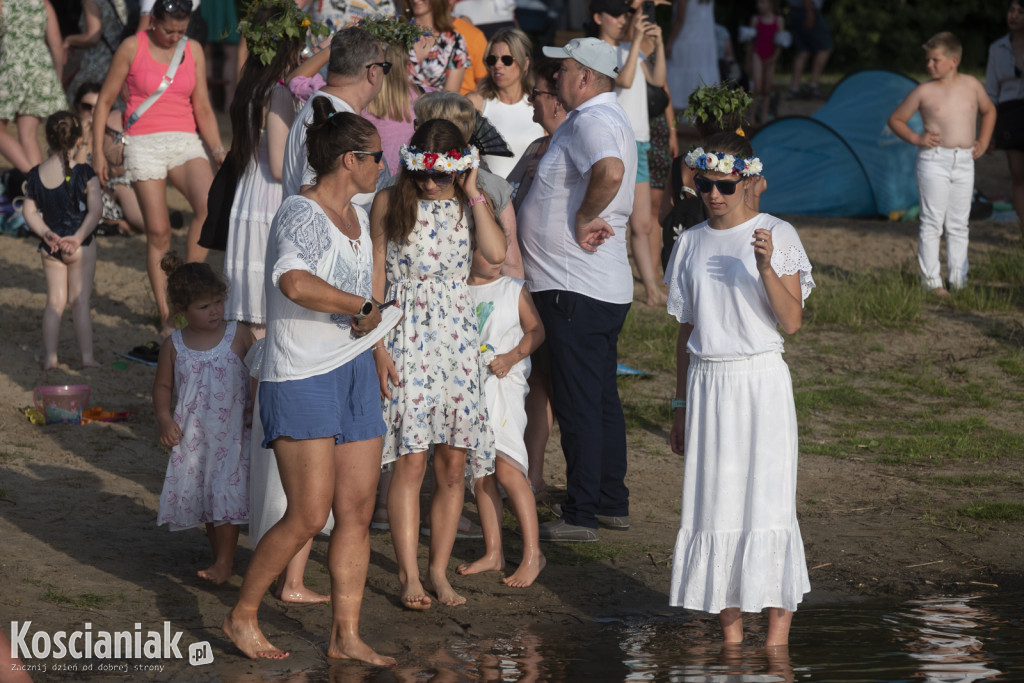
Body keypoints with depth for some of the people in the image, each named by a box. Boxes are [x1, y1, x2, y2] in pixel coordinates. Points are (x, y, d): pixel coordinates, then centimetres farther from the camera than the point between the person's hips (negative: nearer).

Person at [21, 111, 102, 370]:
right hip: (80, 247, -4)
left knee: (54, 300, 12)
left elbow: (29, 211, 1)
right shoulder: (84, 174, -13)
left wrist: (45, 233, -3)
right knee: (80, 300, 4)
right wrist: (79, 236, -14)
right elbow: (95, 209, -16)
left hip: (49, 247, 4)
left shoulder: (35, 175, -1)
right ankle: (87, 356, 5)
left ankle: (50, 356, 11)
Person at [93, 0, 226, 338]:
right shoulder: (132, 48, -2)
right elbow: (104, 101, 4)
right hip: (144, 144, -2)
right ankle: (166, 316, 2)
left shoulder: (193, 50, 8)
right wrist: (98, 152, 0)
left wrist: (219, 152, 3)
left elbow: (202, 108, 13)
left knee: (209, 203, -26)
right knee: (158, 232, -6)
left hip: (185, 142, 3)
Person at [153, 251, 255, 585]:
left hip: (231, 432, -3)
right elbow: (162, 386, 11)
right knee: (200, 493, 9)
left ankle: (224, 562, -1)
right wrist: (164, 419, -3)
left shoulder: (238, 335, -3)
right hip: (192, 436, 3)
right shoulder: (174, 346, 0)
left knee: (226, 494, -9)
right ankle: (220, 553, 25)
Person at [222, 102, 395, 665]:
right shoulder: (301, 214, -16)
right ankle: (242, 615, 7)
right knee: (310, 514, -10)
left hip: (354, 374, 9)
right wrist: (364, 307, -24)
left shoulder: (356, 218, 13)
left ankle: (346, 635, 10)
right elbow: (295, 282, -35)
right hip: (301, 380, -9)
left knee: (357, 511, 5)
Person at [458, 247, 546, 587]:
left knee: (507, 470, -14)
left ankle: (532, 553, -9)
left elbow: (536, 330, 2)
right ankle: (493, 552, 16)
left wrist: (511, 357, -13)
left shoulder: (514, 289, 1)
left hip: (503, 384, -4)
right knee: (480, 474, 7)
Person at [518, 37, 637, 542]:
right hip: (606, 286, 11)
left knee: (578, 403, -6)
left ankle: (581, 515, -3)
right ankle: (611, 503, 24)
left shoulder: (591, 121, -17)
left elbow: (610, 171, -37)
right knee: (602, 399, 17)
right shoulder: (605, 118, 18)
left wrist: (584, 219, -24)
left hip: (576, 288, -11)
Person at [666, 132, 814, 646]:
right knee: (715, 503, 2)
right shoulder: (691, 244, 10)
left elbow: (791, 321, -10)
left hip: (760, 380, -4)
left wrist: (766, 267, -24)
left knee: (766, 502, -6)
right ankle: (730, 633, 9)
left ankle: (778, 635, -1)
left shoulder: (777, 236, -3)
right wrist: (681, 404, 15)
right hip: (707, 385, 4)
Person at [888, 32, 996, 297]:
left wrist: (983, 142, 13)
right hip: (934, 160, -3)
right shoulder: (924, 91, -3)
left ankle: (958, 279, 15)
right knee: (932, 223, -3)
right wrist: (916, 138, -9)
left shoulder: (971, 85, 4)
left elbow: (988, 111, 24)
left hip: (964, 162, 3)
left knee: (959, 225, 9)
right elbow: (895, 119, 6)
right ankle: (931, 280, 1)